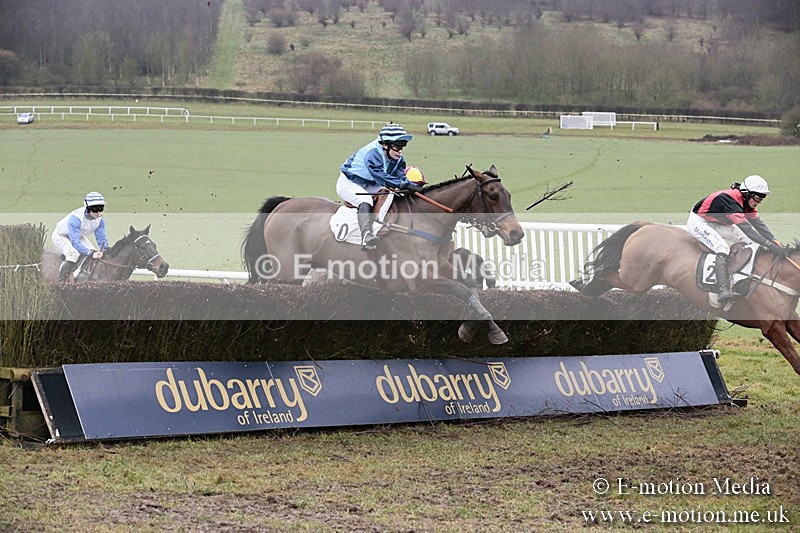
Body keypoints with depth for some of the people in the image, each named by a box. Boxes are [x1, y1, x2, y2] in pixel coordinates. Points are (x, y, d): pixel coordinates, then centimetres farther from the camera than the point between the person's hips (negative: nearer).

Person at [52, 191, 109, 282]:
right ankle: (61, 281, -25)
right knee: (74, 254, -32)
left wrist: (104, 251, -32)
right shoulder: (76, 218, -39)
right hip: (61, 236, -7)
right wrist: (90, 253, -48)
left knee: (95, 253, -7)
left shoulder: (99, 220, -19)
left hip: (79, 236, 7)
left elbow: (102, 239, -11)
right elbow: (75, 242, -41)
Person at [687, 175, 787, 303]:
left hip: (715, 223, 10)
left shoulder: (746, 202, -5)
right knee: (723, 249, -29)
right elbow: (746, 228, -39)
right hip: (698, 222, -10)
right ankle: (724, 291, -36)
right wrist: (770, 245, -42)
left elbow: (758, 224, -5)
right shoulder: (730, 200, -35)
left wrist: (775, 241, -19)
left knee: (746, 241, 2)